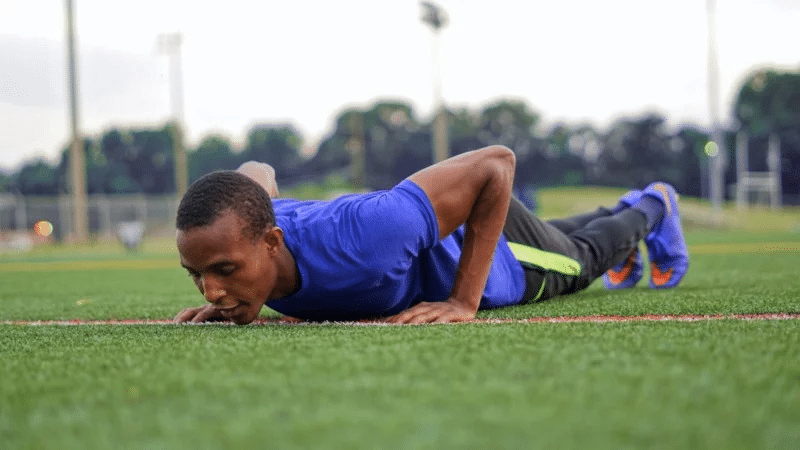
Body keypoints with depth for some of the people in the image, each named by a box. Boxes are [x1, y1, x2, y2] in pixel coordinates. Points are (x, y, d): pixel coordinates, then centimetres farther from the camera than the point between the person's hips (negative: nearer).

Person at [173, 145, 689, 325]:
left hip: (491, 243, -5)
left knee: (583, 257, 32)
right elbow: (258, 172, -8)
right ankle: (624, 209, 71)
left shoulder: (359, 238, -54)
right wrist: (227, 292, -16)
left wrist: (465, 302, -42)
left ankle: (652, 209, 64)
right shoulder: (235, 235, -35)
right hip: (426, 232, 5)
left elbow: (496, 162, -42)